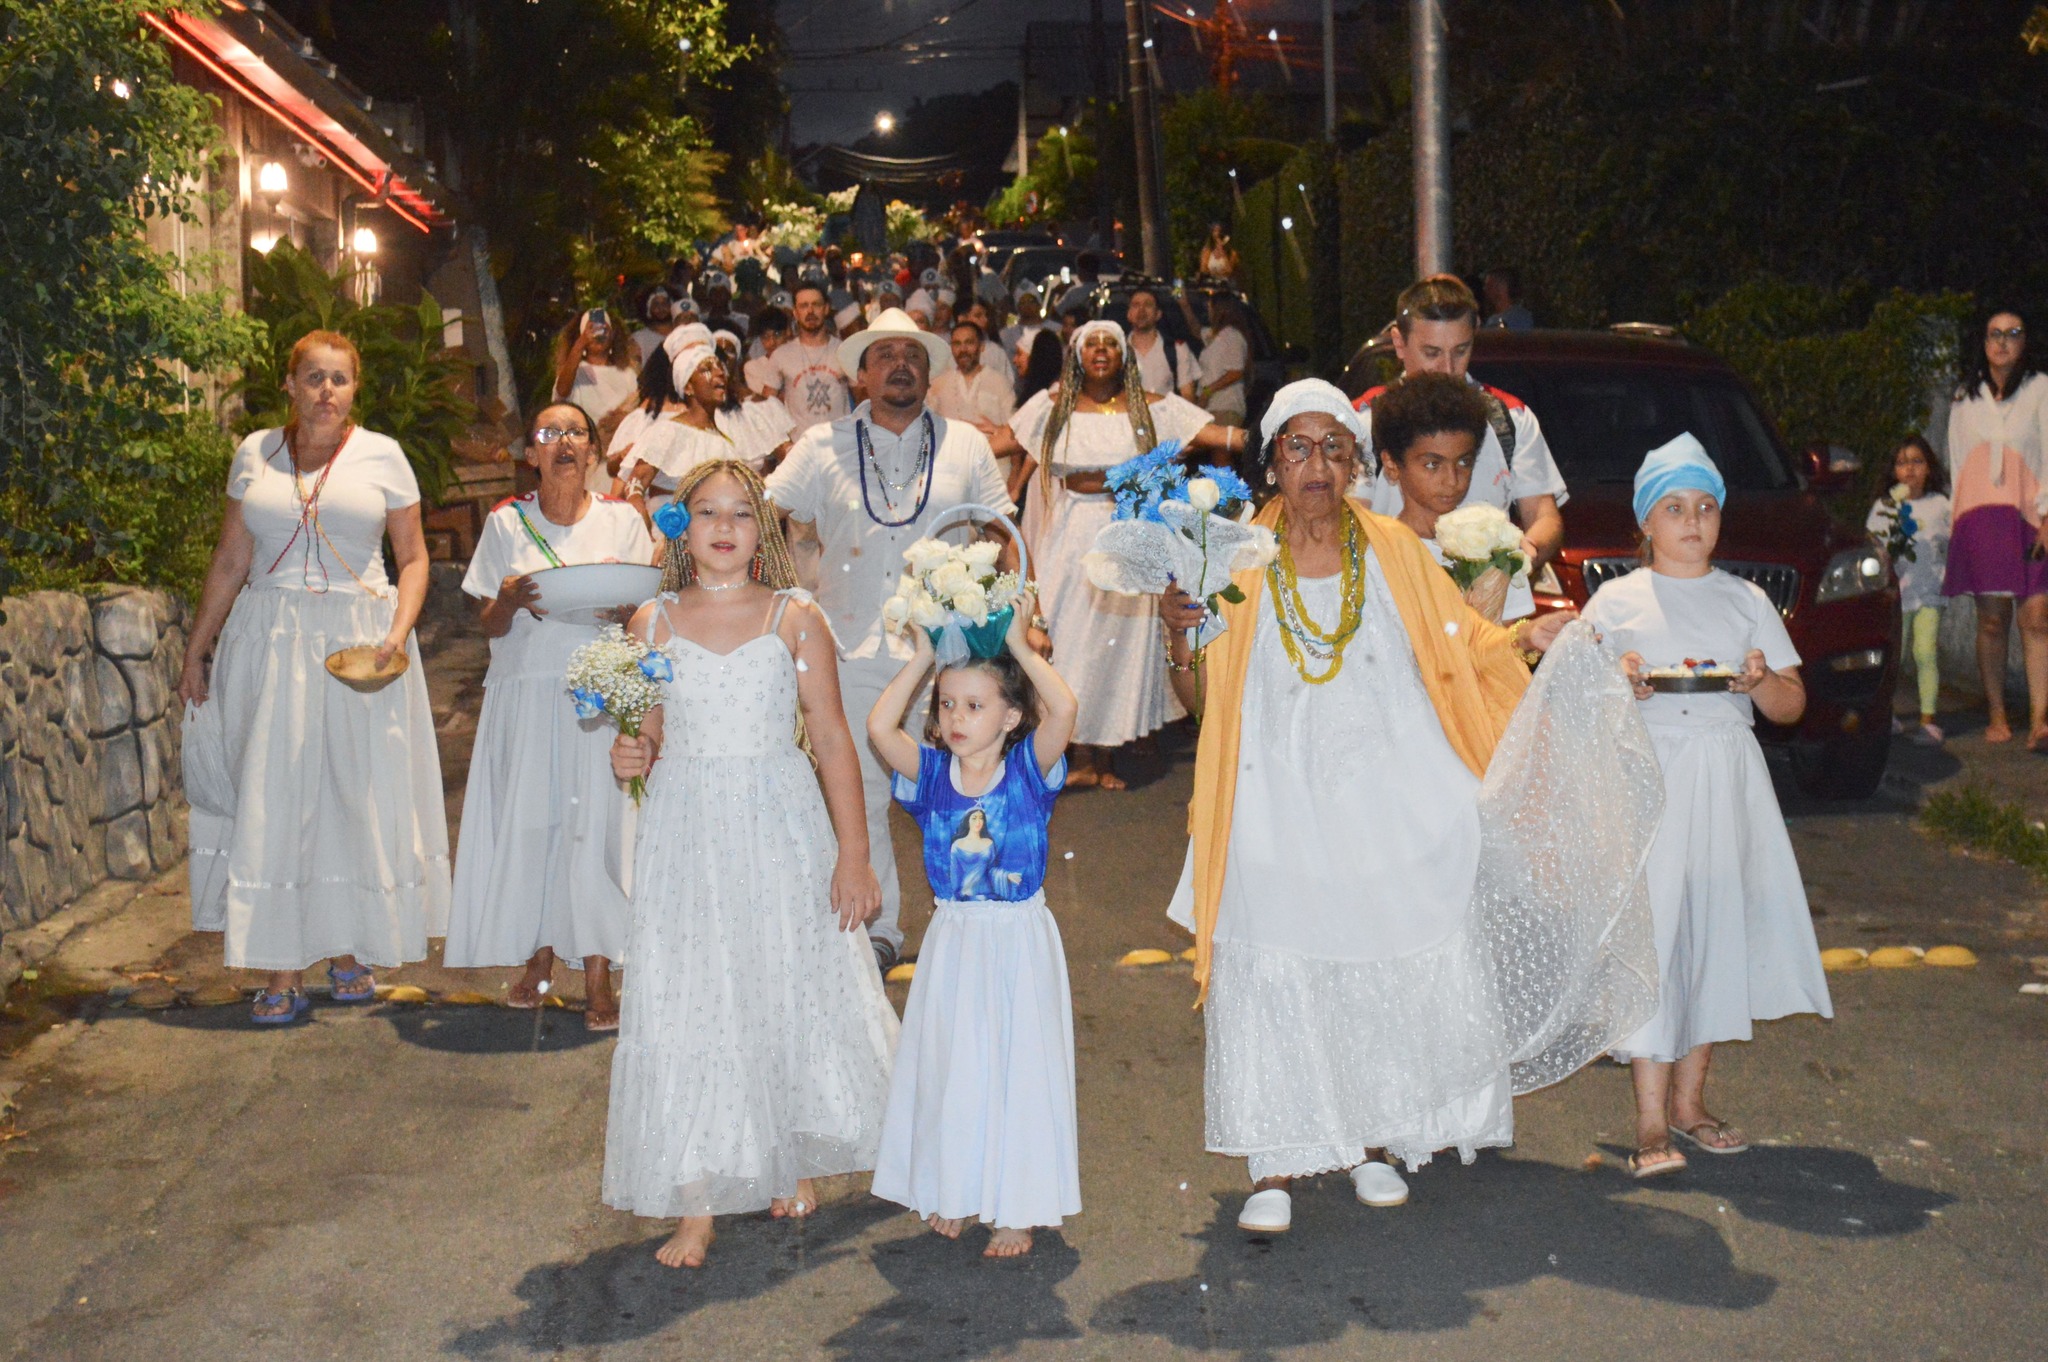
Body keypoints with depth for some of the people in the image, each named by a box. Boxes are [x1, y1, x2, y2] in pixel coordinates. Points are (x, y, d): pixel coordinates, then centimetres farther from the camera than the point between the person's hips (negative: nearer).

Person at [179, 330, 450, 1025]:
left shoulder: (381, 456, 3)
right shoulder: (255, 453, 8)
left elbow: (413, 557, 4)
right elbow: (231, 560, 12)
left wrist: (399, 634, -11)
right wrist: (196, 649, 11)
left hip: (356, 639, -1)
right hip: (269, 642, 1)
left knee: (357, 792, 3)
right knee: (272, 795, -1)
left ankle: (348, 948, 17)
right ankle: (282, 969, 3)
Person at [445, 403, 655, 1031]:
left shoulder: (622, 520, 6)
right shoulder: (506, 523, 8)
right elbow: (489, 625, 8)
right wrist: (509, 599, -14)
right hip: (525, 692, 1)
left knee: (595, 821, -6)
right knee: (525, 821, 1)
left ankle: (597, 974, -2)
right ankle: (537, 958, 16)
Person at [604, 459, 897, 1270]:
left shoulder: (794, 619, -2)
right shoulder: (653, 624, 3)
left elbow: (832, 741, -2)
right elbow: (649, 738, 13)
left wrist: (853, 856, -6)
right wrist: (630, 760, -11)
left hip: (781, 830, -1)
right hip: (686, 835, 1)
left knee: (792, 990, 9)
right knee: (686, 1005, 1)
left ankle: (795, 1164, 32)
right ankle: (696, 1206, 9)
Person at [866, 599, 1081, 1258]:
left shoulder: (1029, 769, -8)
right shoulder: (931, 772, -2)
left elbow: (1063, 708, -25)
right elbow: (879, 727, -16)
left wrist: (1018, 646, -17)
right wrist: (922, 658, -11)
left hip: (1020, 939, -3)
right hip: (953, 939, 3)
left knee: (1019, 1067, 5)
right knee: (949, 1066, 12)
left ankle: (1018, 1208, 17)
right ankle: (952, 1191, 29)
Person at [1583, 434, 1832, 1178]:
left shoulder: (1747, 601, 12)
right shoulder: (1615, 601, 6)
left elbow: (1793, 705, 11)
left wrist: (1762, 680, -10)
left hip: (1728, 786, 3)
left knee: (1718, 930, 4)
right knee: (1650, 931, -9)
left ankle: (1688, 1100, 19)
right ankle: (1651, 1122, -5)